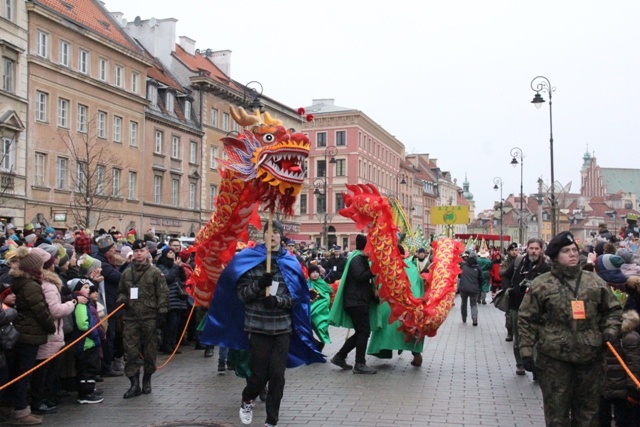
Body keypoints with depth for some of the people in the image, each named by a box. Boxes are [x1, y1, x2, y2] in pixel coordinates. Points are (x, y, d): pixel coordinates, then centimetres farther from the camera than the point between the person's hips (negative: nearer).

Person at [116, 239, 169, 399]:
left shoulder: (155, 272, 0)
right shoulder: (126, 273, 13)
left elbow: (162, 294, -3)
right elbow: (121, 291, 24)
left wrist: (162, 314, -9)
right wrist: (121, 300, 2)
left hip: (150, 317, -3)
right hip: (131, 318, 3)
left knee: (149, 350, 7)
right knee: (131, 351, -1)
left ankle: (147, 380, 23)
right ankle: (134, 384, 4)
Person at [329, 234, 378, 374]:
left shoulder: (360, 258, 20)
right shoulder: (357, 259, -12)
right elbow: (360, 276, -27)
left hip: (359, 301, 10)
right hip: (356, 301, -10)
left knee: (361, 332, 11)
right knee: (364, 331, -8)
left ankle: (339, 357, 16)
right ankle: (360, 364, -4)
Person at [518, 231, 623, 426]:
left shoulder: (595, 281, 8)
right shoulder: (541, 284, -3)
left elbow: (613, 309, 19)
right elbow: (527, 320, -1)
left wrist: (610, 331, 1)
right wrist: (526, 352, -5)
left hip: (591, 358, 4)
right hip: (555, 359, -3)